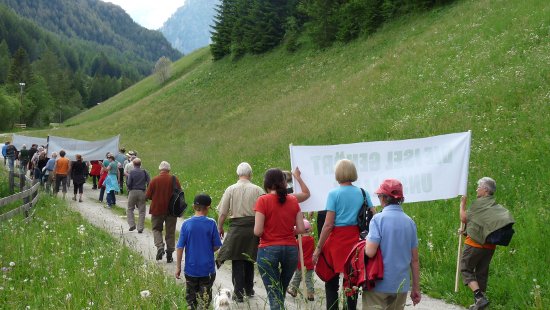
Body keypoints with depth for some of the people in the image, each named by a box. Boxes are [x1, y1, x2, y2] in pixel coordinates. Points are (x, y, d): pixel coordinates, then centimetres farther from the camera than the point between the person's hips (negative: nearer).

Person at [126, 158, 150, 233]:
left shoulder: (131, 172, -8)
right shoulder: (144, 172, 0)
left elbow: (128, 184, -12)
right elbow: (149, 182, -4)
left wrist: (129, 189, 9)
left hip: (133, 192, -2)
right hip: (142, 192, 2)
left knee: (130, 209, 13)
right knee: (141, 211, 7)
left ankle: (132, 224, 2)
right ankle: (140, 228, 7)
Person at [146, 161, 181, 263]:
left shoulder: (154, 180, -8)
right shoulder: (174, 179, -6)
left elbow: (148, 196, -6)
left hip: (157, 209, -1)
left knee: (157, 229, 14)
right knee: (170, 232, 10)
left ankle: (160, 247, -8)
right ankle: (169, 254, 11)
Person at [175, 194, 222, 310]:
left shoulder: (186, 224, -6)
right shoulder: (211, 223, -10)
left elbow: (180, 247, -5)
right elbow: (217, 246, -5)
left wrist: (178, 267, 3)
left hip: (191, 269, 2)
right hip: (207, 269, -2)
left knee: (190, 296, 17)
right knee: (205, 298, 7)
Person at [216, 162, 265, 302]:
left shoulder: (231, 189, -3)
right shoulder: (258, 190, -2)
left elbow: (223, 213, -1)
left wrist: (220, 227, 13)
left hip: (237, 227, -2)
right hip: (254, 227, 2)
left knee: (237, 260, 5)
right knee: (249, 259, 18)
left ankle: (238, 293, 4)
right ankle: (249, 289, 29)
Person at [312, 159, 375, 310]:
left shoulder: (334, 194, -8)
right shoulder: (363, 193, 3)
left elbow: (328, 225, -11)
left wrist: (318, 248, -6)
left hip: (337, 240, -3)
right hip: (356, 239, 3)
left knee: (332, 282, 9)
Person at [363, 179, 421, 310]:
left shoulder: (378, 219, -11)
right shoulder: (410, 222, 3)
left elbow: (370, 252, -20)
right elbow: (414, 260, 6)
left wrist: (367, 239, 1)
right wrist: (416, 288, 13)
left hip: (379, 284, -5)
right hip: (401, 286, 5)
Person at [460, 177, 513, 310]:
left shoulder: (479, 203, -12)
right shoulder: (495, 206, 11)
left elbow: (464, 218, -9)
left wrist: (462, 204, 7)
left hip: (475, 243, -7)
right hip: (489, 245, 7)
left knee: (466, 269, 1)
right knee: (482, 273, 14)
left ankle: (480, 297, -16)